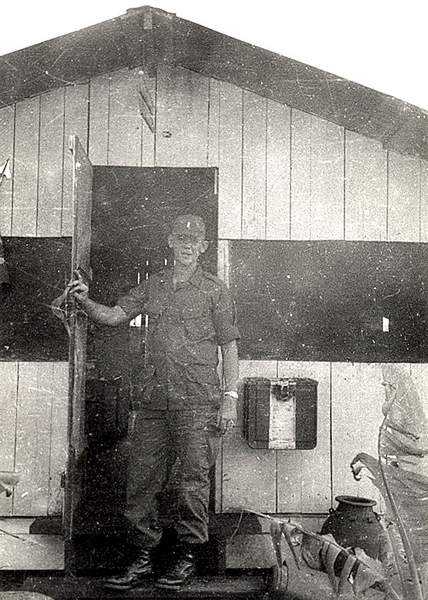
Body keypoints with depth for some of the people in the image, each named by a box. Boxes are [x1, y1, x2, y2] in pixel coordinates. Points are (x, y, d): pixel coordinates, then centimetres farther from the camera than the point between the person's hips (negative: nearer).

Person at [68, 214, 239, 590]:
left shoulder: (215, 291, 2)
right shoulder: (153, 286, 13)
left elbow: (229, 347, 1)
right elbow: (113, 316, 9)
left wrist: (230, 397, -6)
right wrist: (85, 301, -11)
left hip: (196, 401, -4)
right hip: (154, 399, 4)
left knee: (193, 481, 1)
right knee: (142, 479, 8)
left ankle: (186, 558, 18)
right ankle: (145, 557, 22)